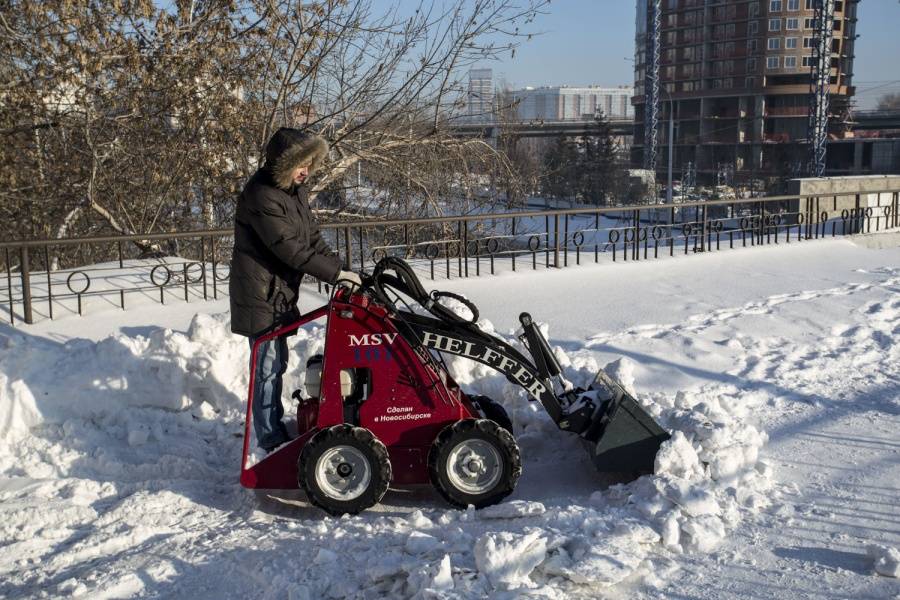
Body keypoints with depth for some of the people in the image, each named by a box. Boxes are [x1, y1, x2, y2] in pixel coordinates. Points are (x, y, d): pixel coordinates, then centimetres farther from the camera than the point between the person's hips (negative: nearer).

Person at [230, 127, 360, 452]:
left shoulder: (296, 190, 8)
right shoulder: (261, 196, -22)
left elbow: (312, 238, 11)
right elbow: (290, 248, -26)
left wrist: (340, 269, 0)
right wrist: (335, 274, -22)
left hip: (281, 291, 10)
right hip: (260, 294, -10)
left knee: (277, 363, 19)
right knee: (268, 366, -3)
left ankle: (275, 426, 34)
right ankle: (271, 440, 7)